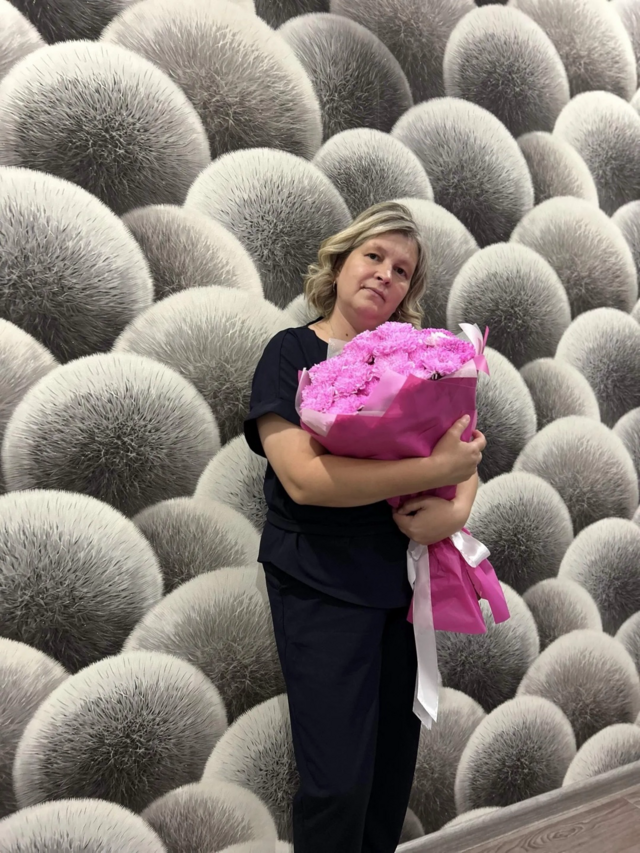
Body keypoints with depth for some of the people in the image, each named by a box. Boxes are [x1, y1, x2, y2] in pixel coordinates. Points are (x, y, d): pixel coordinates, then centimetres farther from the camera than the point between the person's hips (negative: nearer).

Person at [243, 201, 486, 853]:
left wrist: (456, 509, -15)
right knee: (339, 778, -3)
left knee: (395, 761, 15)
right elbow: (304, 478, -20)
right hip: (322, 585, -4)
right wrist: (435, 469, -22)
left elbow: (465, 453, 8)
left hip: (407, 574, 5)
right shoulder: (293, 353, -6)